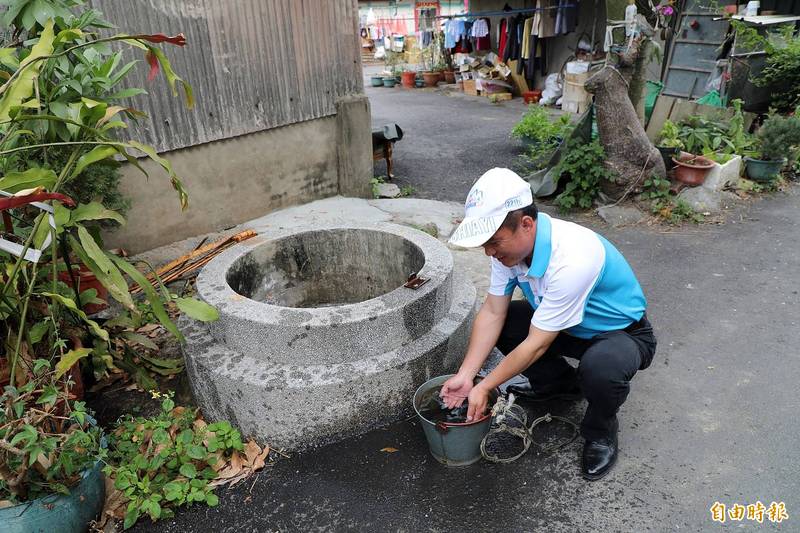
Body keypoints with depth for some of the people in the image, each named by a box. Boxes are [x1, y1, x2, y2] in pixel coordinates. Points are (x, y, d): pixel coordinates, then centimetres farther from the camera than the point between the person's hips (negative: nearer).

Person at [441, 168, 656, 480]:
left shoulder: (571, 260, -39)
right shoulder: (512, 242, -16)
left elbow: (537, 344, -30)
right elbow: (493, 311, -9)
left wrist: (484, 388, -20)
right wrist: (465, 375, -15)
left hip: (623, 333, -7)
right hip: (571, 327, 7)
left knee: (600, 368, -39)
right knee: (497, 323, -7)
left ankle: (600, 432, -2)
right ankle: (561, 383, 16)